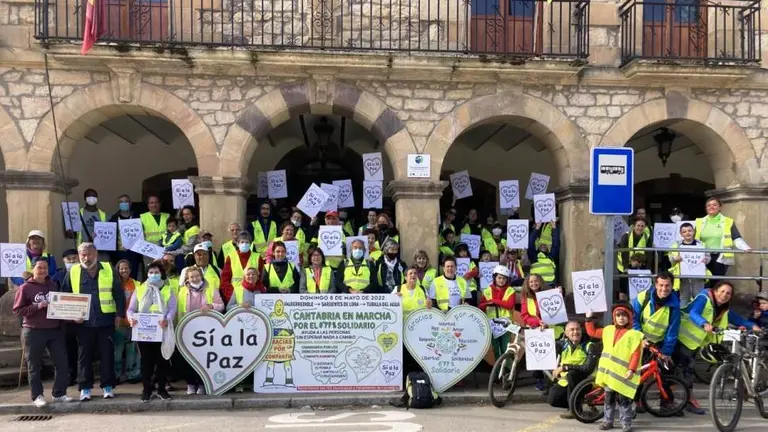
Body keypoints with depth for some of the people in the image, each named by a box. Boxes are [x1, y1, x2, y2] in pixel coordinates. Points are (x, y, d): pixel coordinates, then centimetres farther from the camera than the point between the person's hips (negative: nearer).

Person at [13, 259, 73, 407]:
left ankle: (59, 393, 14)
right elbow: (17, 310, -7)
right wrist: (37, 307, -19)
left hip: (55, 330, 4)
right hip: (33, 331, -4)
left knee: (62, 362, 3)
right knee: (34, 366, 4)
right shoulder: (25, 288, -4)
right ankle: (37, 396, 14)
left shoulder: (52, 285, 11)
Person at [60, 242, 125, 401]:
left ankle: (108, 386, 14)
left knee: (107, 354, 4)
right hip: (83, 322, 1)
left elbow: (119, 294, 3)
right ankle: (85, 388, 16)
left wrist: (119, 314, -3)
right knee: (84, 356, 6)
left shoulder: (108, 270, 1)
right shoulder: (73, 273, 4)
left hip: (106, 321, -1)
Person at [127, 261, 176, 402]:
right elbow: (131, 309, 7)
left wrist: (167, 320, -23)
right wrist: (131, 318, -16)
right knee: (146, 360, 4)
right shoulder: (139, 289, 11)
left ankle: (162, 388, 15)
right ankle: (146, 389, 13)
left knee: (162, 360, 4)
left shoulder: (168, 290, 9)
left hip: (162, 331, 0)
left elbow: (172, 308, -2)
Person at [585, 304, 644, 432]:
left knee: (623, 400, 0)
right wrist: (589, 318, 15)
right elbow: (592, 332, 20)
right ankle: (608, 420, 23)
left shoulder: (634, 334, -7)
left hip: (623, 373, -5)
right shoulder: (608, 330, 9)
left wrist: (632, 370, -18)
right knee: (609, 398, 13)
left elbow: (636, 354, -11)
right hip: (609, 371, 5)